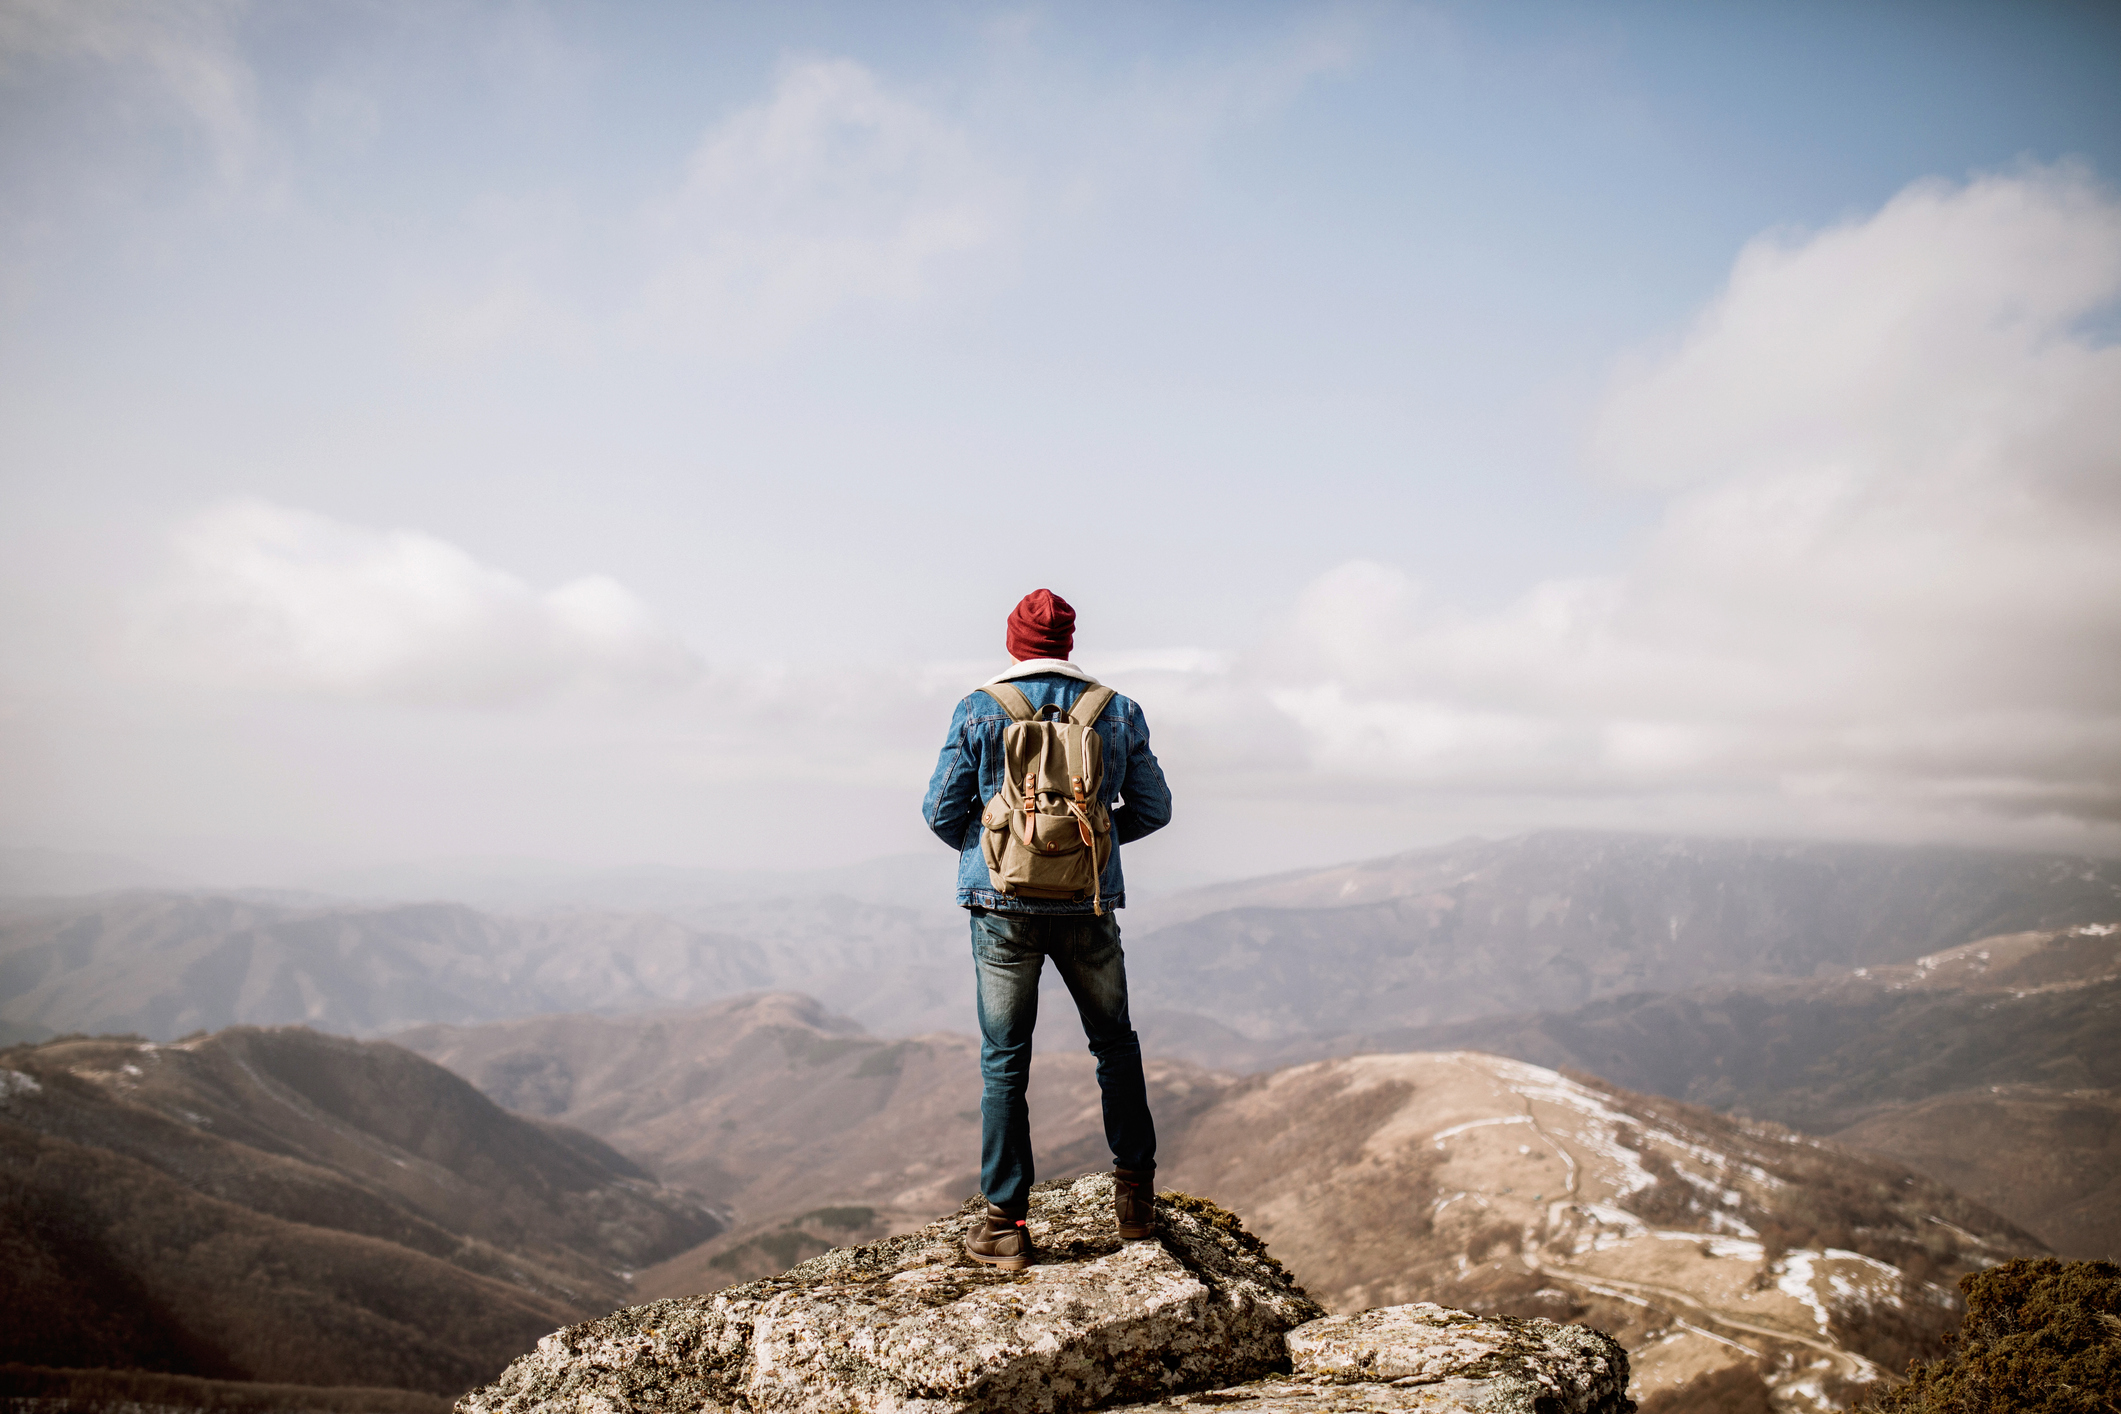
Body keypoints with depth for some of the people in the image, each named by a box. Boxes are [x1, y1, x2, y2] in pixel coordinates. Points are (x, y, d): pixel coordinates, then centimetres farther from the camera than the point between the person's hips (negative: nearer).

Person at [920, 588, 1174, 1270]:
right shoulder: (1119, 713, 2)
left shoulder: (979, 711, -3)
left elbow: (941, 811, -2)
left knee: (1004, 1061, 6)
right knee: (1115, 1043, 20)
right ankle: (1134, 1194, 27)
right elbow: (1153, 808, 7)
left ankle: (1005, 1224, 10)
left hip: (1003, 906, -1)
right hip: (1090, 906, 2)